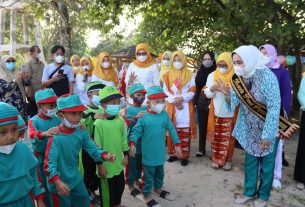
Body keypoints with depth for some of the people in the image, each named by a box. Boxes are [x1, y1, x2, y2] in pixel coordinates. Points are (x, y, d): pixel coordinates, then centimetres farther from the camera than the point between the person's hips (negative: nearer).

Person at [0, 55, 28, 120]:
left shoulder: (17, 73, 12)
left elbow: (27, 83, 2)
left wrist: (25, 77, -20)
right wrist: (15, 80, -29)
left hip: (20, 103, 4)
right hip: (8, 104, -4)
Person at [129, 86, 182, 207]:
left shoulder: (165, 115, -3)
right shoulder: (144, 117, -14)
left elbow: (172, 130, 3)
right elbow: (136, 131, -10)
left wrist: (177, 144, 3)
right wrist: (132, 143, -24)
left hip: (160, 152, 4)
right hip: (148, 153, -4)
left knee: (160, 173, 24)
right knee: (149, 175, 10)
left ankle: (158, 188, 48)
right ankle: (147, 195, 29)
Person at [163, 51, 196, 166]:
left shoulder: (190, 75, 6)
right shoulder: (168, 75, 9)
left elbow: (192, 92, 0)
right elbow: (165, 91, 2)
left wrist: (181, 98, -15)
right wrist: (174, 100, -12)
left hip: (185, 107, -1)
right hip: (172, 107, 1)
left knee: (185, 132, -2)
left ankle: (184, 156, 8)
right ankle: (173, 153, 17)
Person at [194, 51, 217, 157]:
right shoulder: (200, 72, 9)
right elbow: (196, 87, 12)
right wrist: (195, 100, 7)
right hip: (201, 103, 4)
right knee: (202, 126, 10)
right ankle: (201, 149, 20)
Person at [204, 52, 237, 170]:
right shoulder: (212, 75, 3)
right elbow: (207, 94, 1)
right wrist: (212, 88, -19)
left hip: (229, 113, -2)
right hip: (216, 112, 2)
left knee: (228, 137, 7)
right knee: (216, 137, 9)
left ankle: (227, 160, 22)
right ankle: (216, 159, 23)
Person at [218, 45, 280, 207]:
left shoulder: (266, 76, -24)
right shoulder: (239, 78, -6)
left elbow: (274, 107, -23)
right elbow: (234, 104, -4)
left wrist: (267, 134, -22)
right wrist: (227, 94, -26)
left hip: (268, 128, -5)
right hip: (250, 128, 5)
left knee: (266, 163, 11)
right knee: (250, 161, 16)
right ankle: (249, 191, 35)